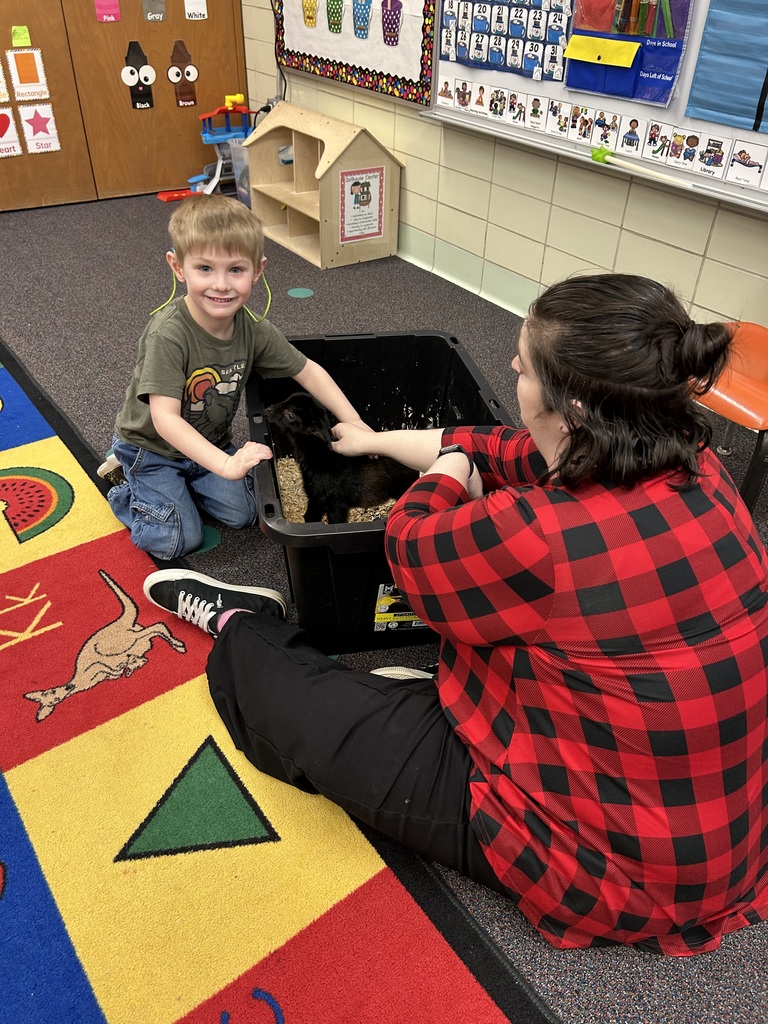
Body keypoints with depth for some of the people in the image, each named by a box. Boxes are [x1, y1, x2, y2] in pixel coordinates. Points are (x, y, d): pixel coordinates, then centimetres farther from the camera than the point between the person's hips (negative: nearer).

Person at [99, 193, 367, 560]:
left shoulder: (254, 330, -18)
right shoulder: (168, 334, -35)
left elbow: (308, 371, -9)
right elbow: (165, 419, -40)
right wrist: (227, 465, -49)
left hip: (209, 442, 5)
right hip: (152, 444, -5)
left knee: (242, 515, 0)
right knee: (179, 540, -6)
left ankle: (180, 479, 23)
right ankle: (124, 477, 19)